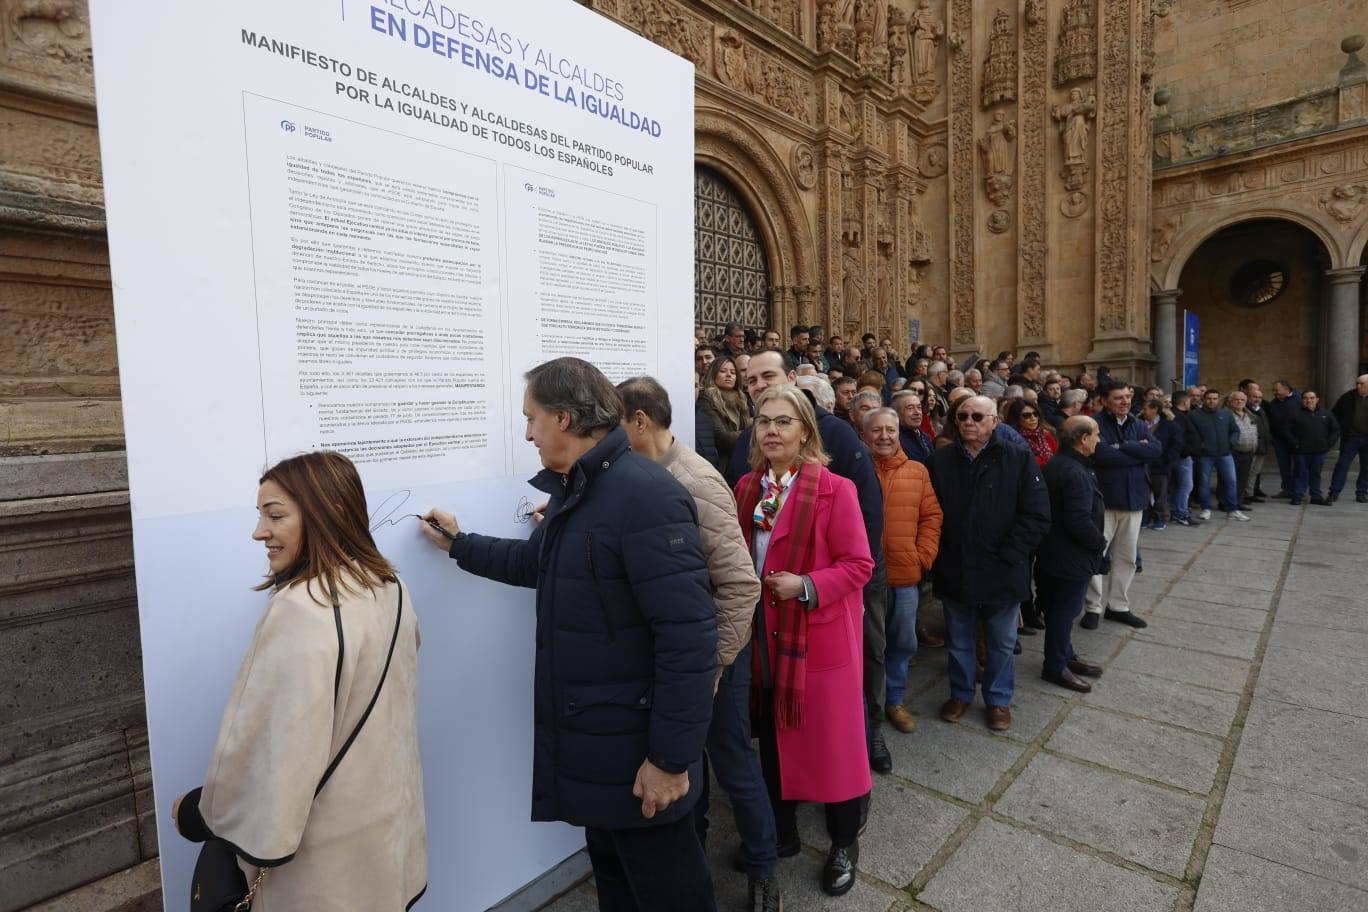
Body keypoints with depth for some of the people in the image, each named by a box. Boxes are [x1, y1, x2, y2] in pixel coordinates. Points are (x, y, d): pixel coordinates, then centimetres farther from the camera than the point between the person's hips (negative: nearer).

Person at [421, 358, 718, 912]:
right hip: (588, 737, 9)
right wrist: (460, 545, 26)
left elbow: (689, 633, -27)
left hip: (636, 747, -9)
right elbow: (539, 563, 26)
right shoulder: (573, 491, 8)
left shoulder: (645, 495, -25)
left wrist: (672, 757, -24)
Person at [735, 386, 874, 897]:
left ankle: (844, 844, 34)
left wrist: (806, 586, -23)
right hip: (764, 634, 5)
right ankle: (782, 831, 41)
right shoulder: (746, 489, 3)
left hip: (820, 635, -5)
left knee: (831, 741, 10)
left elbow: (859, 564, -13)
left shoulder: (835, 490, -14)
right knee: (774, 736, 19)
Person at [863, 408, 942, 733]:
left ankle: (894, 700, 35)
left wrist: (923, 556, -2)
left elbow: (931, 517, 7)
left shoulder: (917, 471, 6)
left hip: (906, 575, 4)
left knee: (902, 642, 16)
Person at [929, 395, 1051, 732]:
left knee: (1001, 644, 16)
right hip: (954, 573, 2)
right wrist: (938, 556, -6)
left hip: (1001, 574, -1)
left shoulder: (1018, 460, -6)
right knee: (958, 641, 18)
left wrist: (1005, 556, -13)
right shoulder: (940, 460, 0)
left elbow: (1037, 517, -10)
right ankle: (960, 694, 37)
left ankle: (999, 699, 35)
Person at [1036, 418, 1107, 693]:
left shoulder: (1056, 464, 8)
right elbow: (1080, 522, -28)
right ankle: (1055, 667, 16)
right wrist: (1101, 543, -11)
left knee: (1062, 609, 20)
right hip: (1071, 557, -10)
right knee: (1064, 611, 3)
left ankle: (1066, 656, 35)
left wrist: (1096, 541, 16)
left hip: (1055, 553, 10)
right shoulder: (1076, 474, -24)